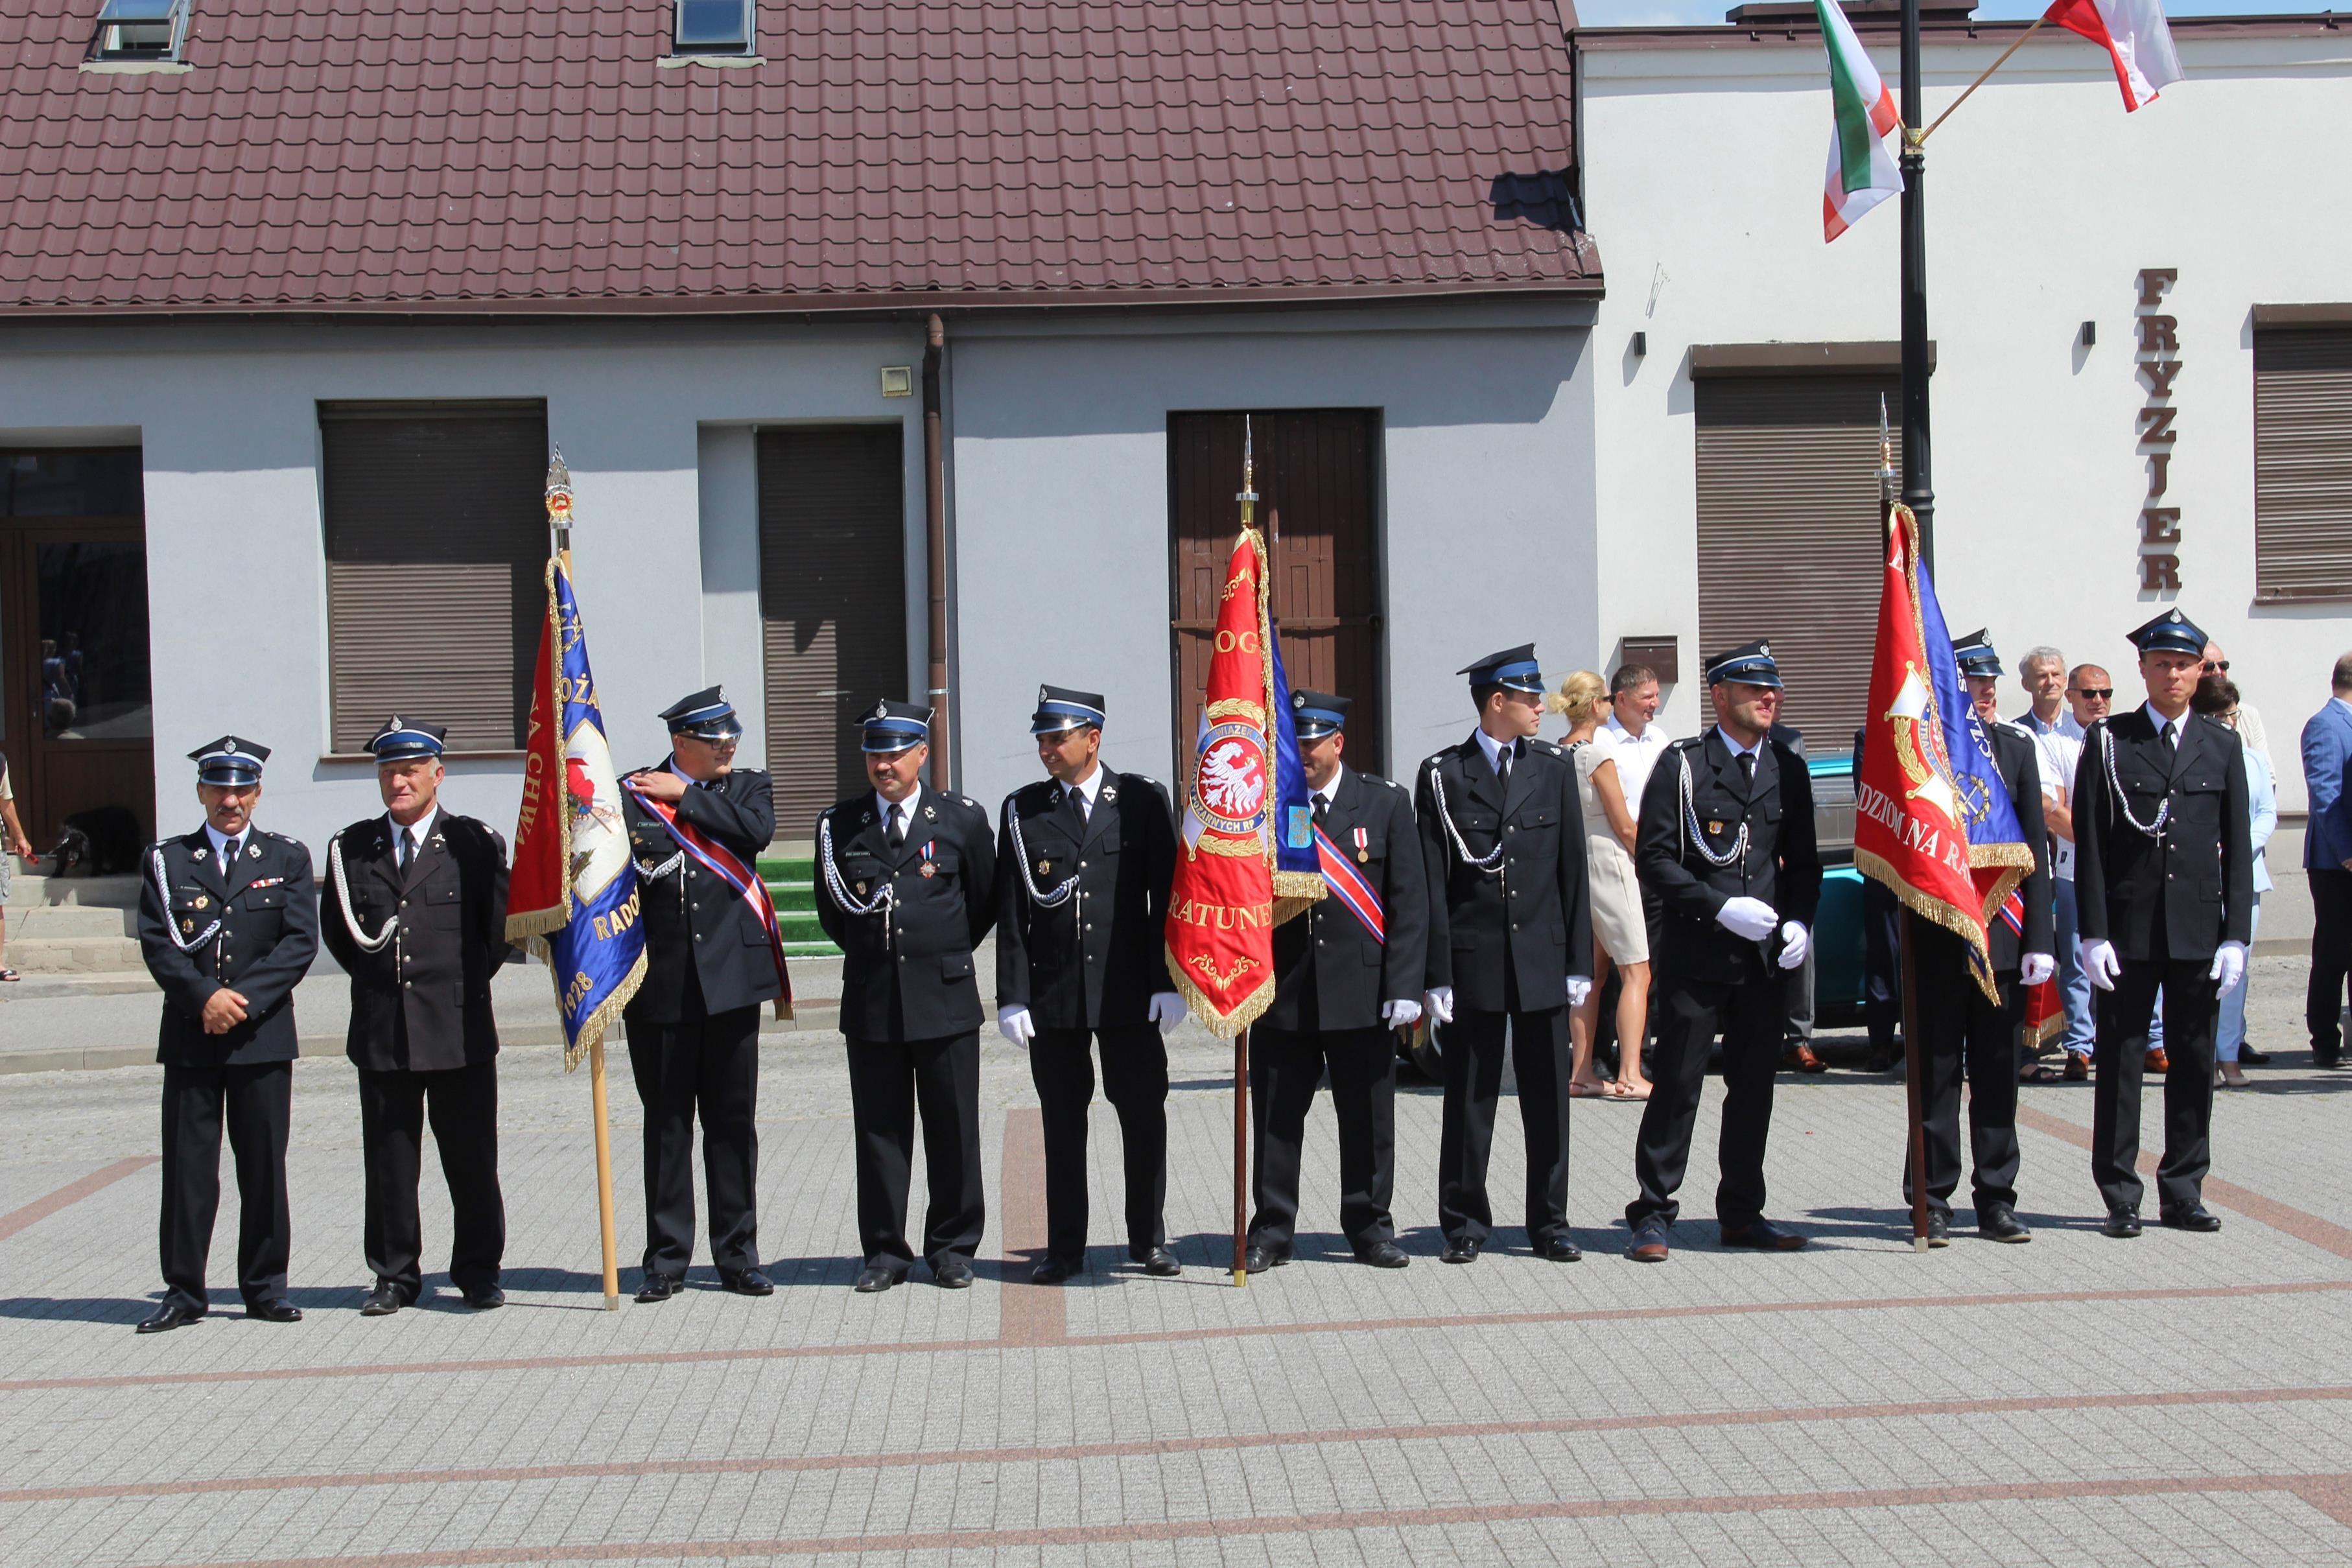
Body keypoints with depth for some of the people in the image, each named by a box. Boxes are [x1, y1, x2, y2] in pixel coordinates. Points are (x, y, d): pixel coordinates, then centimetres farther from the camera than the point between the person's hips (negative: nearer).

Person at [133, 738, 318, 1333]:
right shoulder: (166, 861, 9)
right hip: (190, 1037, 0)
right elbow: (155, 943, -1)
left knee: (264, 1166, 4)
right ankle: (184, 1290, 9)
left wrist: (245, 998, -13)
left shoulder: (288, 858, 8)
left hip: (264, 1036, 0)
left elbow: (301, 942, -2)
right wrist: (205, 996, -15)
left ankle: (265, 1286, 13)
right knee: (188, 1165, 1)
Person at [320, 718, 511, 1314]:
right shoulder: (351, 848, 8)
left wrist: (463, 984, 3)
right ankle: (394, 1276, 17)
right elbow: (336, 931, 17)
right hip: (381, 1033, 2)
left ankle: (478, 1273, 15)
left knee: (472, 1160, 4)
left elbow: (501, 929, 4)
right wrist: (376, 979, 9)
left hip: (461, 1029, -2)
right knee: (388, 1164, 7)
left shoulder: (475, 842, 1)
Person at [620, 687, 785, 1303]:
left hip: (730, 978, 1)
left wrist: (687, 795, -9)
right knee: (666, 1125, 5)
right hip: (660, 982, -1)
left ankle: (738, 1256, 15)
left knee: (733, 1122, 6)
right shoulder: (631, 794, 4)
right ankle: (666, 1261, 14)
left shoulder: (748, 787, 8)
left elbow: (758, 831, -13)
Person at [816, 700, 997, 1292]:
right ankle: (886, 1250, 14)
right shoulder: (839, 823, 5)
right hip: (870, 999, 1)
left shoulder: (963, 817, 1)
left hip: (945, 997, -1)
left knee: (953, 1128, 4)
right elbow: (831, 908, 16)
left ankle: (953, 1248, 16)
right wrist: (870, 953, 12)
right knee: (879, 1128, 5)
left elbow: (985, 901, 10)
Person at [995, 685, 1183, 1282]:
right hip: (1053, 994, 1)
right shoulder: (1021, 810, 6)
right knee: (1062, 1122, 7)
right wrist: (1012, 996, -2)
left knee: (1144, 1116, 5)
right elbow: (1010, 912, 4)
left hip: (1128, 992, -1)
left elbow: (1166, 896, 1)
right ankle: (1065, 1248, 16)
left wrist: (1168, 982, -5)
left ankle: (1149, 1239, 19)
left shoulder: (1142, 800, 2)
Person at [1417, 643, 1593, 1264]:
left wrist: (1578, 961, 3)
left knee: (1548, 1098, 7)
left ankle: (1550, 1222, 18)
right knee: (1469, 1099, 5)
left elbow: (1573, 870, 8)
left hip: (1543, 958, 3)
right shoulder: (1442, 775, -2)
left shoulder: (1554, 769, 8)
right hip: (1474, 962, -2)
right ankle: (1465, 1223, 16)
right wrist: (1437, 975, -8)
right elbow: (1432, 883, -3)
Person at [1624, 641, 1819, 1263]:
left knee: (1754, 1086, 10)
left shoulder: (1789, 770, 12)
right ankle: (1653, 1214, 4)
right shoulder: (1682, 765, -3)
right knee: (1677, 1084, -3)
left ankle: (1742, 1212, 21)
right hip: (1695, 954, -5)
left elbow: (1803, 861, 17)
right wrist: (1720, 908, -15)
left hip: (1767, 955, 5)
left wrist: (1800, 920, -1)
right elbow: (1654, 859, -7)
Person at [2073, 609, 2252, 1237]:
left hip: (2199, 931, 3)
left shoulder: (2223, 746, 9)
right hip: (2129, 930, -2)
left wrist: (2236, 935, -1)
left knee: (2194, 1063, 8)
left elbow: (2239, 848, 7)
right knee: (2121, 1062, 1)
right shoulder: (2108, 741, 1)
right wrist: (2093, 934, -8)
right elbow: (2089, 844, -2)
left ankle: (2183, 1192, 18)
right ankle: (2120, 1197, 8)